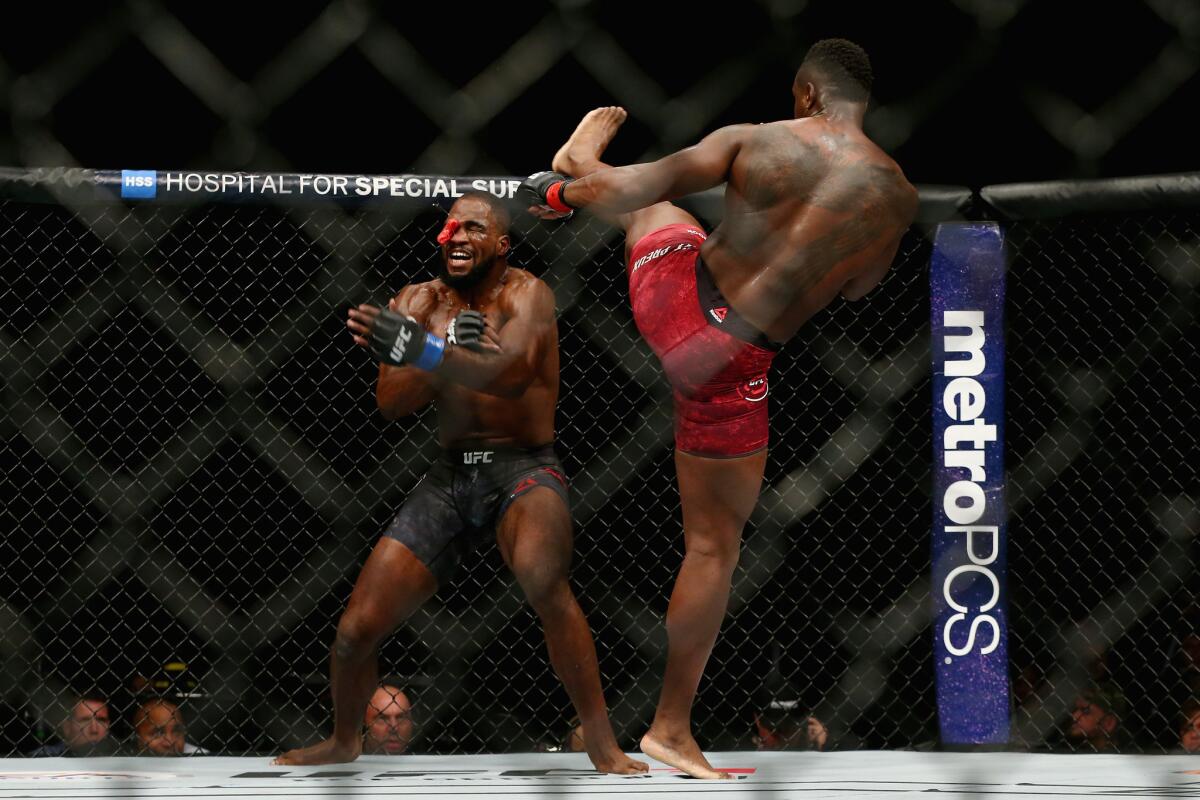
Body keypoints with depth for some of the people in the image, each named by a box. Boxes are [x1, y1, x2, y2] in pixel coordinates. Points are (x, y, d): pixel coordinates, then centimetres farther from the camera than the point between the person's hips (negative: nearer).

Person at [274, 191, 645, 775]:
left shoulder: (525, 294, -9)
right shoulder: (418, 303, 5)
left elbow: (512, 373, -30)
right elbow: (391, 400, -6)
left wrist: (423, 351, -45)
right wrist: (452, 349, -21)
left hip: (523, 469, -5)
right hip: (450, 475, 5)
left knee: (539, 572, -39)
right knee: (356, 629, 2)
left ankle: (602, 744, -32)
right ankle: (343, 741, 34)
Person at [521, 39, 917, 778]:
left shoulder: (754, 141, -9)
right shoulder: (898, 195, -7)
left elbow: (633, 188, -7)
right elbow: (856, 289, 10)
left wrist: (580, 181, 12)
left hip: (669, 298, 1)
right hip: (728, 366, -1)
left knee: (651, 204, 36)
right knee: (715, 543, 10)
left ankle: (576, 162, 69)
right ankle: (673, 729, 12)